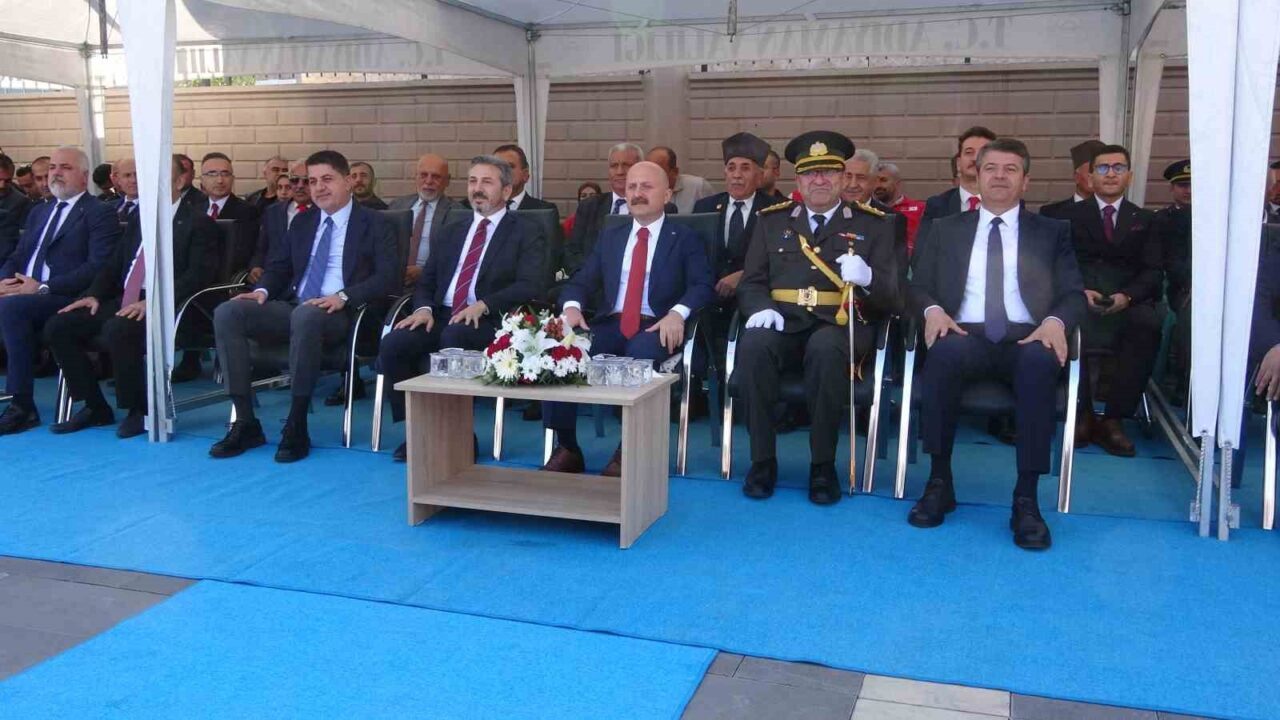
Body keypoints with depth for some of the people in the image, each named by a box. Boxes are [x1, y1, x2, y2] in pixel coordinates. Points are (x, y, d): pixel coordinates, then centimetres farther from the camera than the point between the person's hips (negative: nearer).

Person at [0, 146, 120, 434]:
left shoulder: (100, 214, 0)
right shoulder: (39, 212, 25)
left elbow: (97, 268, -13)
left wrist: (43, 288, -20)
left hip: (66, 300, -7)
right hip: (26, 293, 7)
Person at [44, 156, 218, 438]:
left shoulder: (198, 223, -1)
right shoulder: (139, 220, 21)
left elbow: (198, 274, -13)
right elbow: (114, 265, 22)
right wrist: (94, 295, 1)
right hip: (123, 300, 8)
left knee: (117, 330, -35)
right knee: (58, 327, -7)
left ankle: (139, 410, -14)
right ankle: (95, 407, 4)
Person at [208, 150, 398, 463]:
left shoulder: (374, 224, 4)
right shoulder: (302, 222, 21)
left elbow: (387, 277, -8)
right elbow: (279, 266, 22)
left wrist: (343, 297, -23)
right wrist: (263, 290, -2)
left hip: (338, 313, -6)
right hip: (291, 307, 6)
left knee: (306, 316, -41)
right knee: (227, 312, -19)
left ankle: (296, 428, -32)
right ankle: (246, 423, -19)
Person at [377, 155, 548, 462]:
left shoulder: (527, 234, 5)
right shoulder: (451, 232, 23)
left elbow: (530, 286, -9)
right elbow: (426, 281, 20)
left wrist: (483, 305, -21)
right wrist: (424, 308, -3)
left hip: (489, 322, -5)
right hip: (442, 317, 5)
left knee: (454, 337, -37)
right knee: (393, 344, -22)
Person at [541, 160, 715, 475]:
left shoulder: (685, 239, 10)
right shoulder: (609, 237, 22)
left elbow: (702, 285, -4)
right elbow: (581, 282, 15)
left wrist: (677, 313, -25)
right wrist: (572, 306, -9)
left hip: (655, 328, -3)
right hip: (610, 325, 4)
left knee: (642, 354, -39)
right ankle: (567, 448, -16)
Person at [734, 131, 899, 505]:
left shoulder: (873, 224, 11)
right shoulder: (772, 220, 17)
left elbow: (891, 294, 5)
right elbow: (751, 282, 13)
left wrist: (867, 278, -19)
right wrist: (760, 308, -11)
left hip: (840, 325, -2)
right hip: (783, 323, 2)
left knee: (825, 350, -37)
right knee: (754, 344, -32)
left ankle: (823, 466, -22)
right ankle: (763, 460, -19)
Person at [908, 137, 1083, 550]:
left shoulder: (1052, 232, 19)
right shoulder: (945, 229, 20)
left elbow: (1074, 295, 9)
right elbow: (918, 288, 13)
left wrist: (1056, 321, -15)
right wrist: (933, 310, -11)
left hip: (1027, 339, 0)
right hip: (966, 336, 0)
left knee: (1040, 361, -37)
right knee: (946, 350, -37)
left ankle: (1026, 498, -31)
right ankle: (939, 481, -24)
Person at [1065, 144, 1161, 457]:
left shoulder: (1144, 219, 21)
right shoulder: (1070, 215, 17)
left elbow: (1153, 272, 7)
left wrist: (1127, 295, -15)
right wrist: (1079, 291, -17)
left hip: (1126, 301, 1)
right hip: (1080, 296, -1)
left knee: (1148, 324, -34)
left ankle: (1114, 419, -26)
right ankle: (1082, 413, -20)